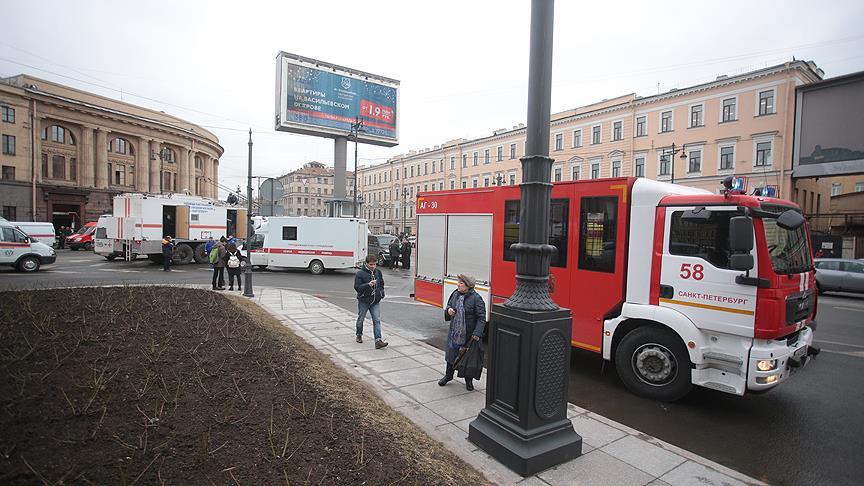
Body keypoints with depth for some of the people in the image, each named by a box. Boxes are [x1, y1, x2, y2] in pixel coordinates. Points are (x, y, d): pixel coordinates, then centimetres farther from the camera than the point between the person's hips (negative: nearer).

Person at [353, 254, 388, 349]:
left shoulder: (378, 272, 3)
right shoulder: (360, 273, -13)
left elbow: (381, 284, 18)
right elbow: (357, 287, -18)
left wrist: (381, 293, 4)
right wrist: (368, 285, -29)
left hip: (375, 302, 3)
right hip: (363, 301, -3)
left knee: (377, 321, -6)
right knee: (360, 319, 15)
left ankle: (378, 341, -9)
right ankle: (359, 335, 39)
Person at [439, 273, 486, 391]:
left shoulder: (476, 298, -17)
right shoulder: (455, 294, 0)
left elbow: (481, 318, -16)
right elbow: (449, 305, 16)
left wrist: (477, 333, -23)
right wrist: (448, 310, -8)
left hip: (469, 334, -5)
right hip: (454, 332, 5)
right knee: (451, 354, 17)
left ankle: (468, 381, 31)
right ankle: (448, 375, 39)